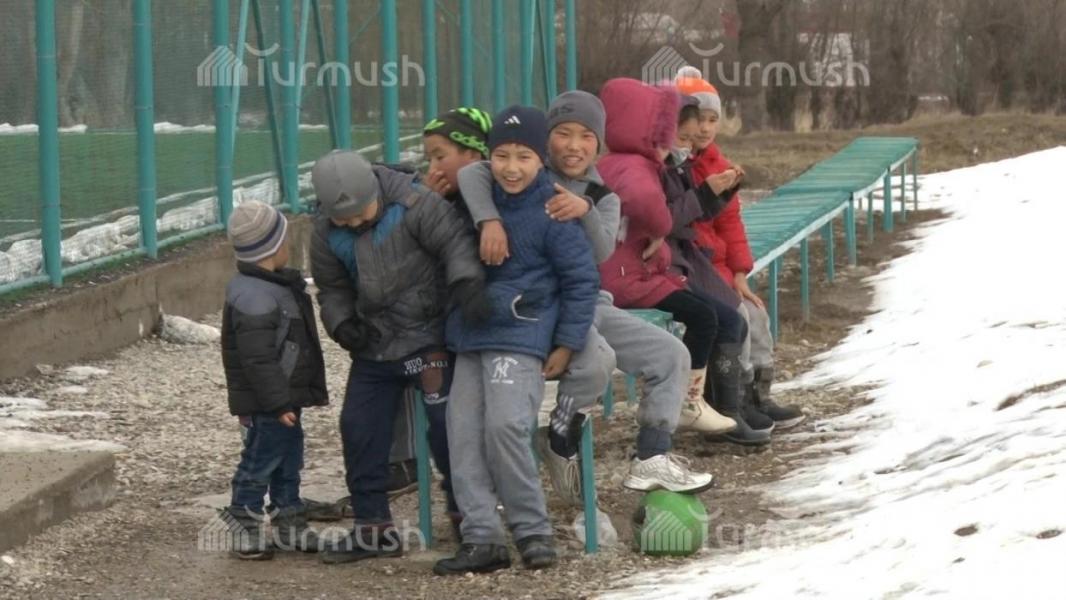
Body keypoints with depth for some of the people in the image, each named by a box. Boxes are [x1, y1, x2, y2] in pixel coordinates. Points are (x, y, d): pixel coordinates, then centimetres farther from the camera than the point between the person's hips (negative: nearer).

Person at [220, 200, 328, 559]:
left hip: (285, 397, 11)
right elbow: (258, 359, -26)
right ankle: (245, 528, 9)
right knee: (261, 461, -1)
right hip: (265, 405, -11)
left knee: (289, 462, 17)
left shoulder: (278, 287, 12)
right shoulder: (253, 298, -24)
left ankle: (289, 524, 27)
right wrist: (279, 402, -24)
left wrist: (298, 395, 23)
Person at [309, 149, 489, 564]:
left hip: (430, 336, -5)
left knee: (446, 421, -9)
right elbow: (332, 288, 11)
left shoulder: (414, 205, -17)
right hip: (375, 343, 6)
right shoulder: (327, 234, -1)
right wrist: (343, 324, -7)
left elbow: (454, 241, -22)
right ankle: (372, 527, 15)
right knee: (359, 427, 5)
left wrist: (466, 282, -40)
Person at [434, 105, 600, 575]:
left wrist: (567, 344, -5)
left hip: (522, 339, -7)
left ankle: (533, 531, -6)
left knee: (505, 426, -20)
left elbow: (582, 280, -3)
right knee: (463, 432, -4)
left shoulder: (551, 213, -7)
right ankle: (482, 537, -2)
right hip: (471, 339, 7)